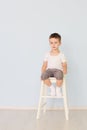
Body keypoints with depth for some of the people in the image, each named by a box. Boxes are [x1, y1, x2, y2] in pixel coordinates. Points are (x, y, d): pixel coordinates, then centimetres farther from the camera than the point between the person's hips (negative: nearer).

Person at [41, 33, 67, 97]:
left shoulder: (61, 54, 4)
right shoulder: (47, 54, 12)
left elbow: (64, 64, -1)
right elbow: (44, 65, 12)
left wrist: (65, 71, -22)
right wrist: (42, 73, -3)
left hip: (58, 70, -2)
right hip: (49, 70, 2)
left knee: (59, 75, -39)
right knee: (43, 76, -32)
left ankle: (58, 89, -8)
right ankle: (52, 87, -5)